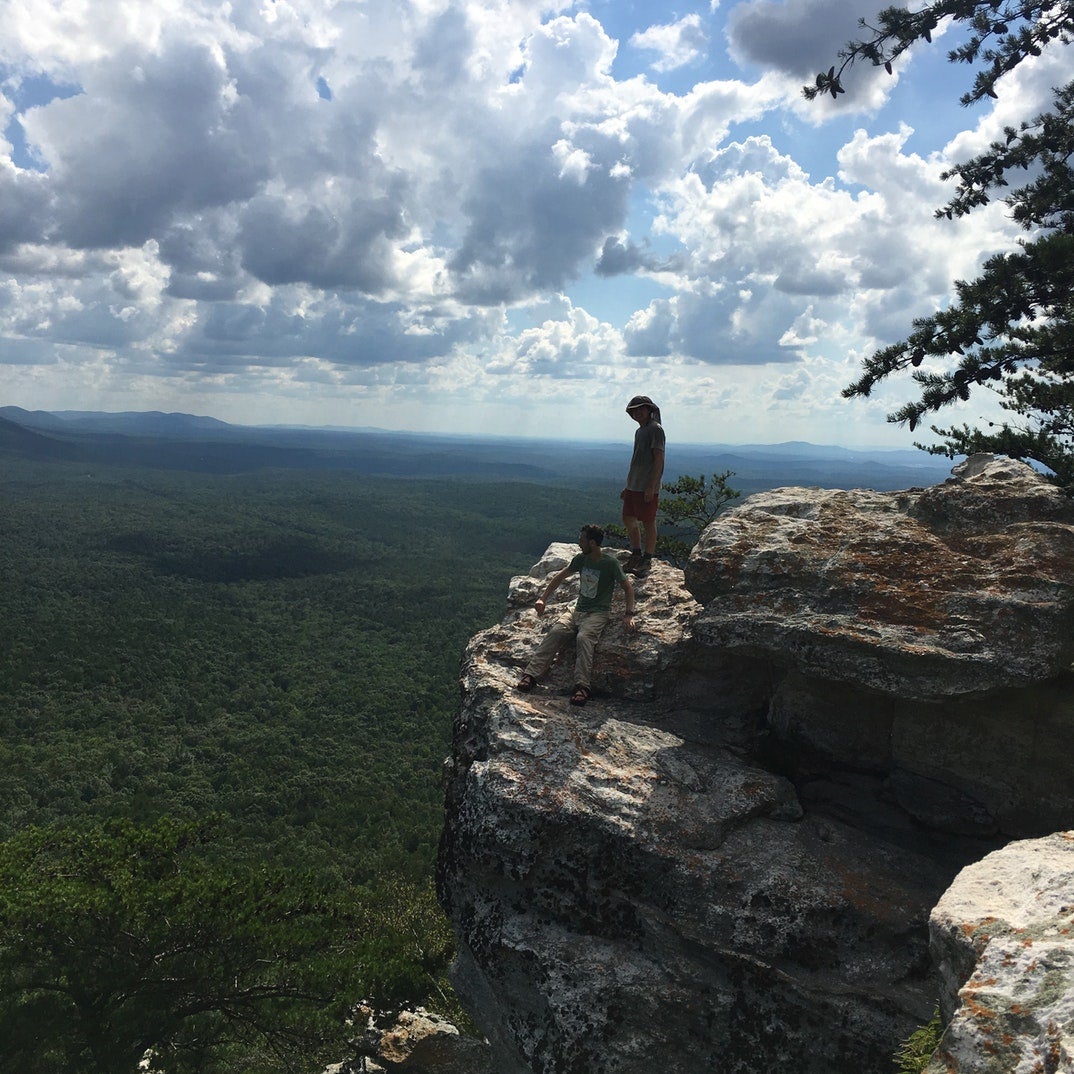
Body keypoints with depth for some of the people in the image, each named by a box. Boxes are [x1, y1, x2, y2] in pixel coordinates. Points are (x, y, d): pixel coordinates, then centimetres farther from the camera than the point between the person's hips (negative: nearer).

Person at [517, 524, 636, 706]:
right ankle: (531, 674, -32)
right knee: (556, 631, -24)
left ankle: (582, 686, -43)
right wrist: (543, 598, 16)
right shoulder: (581, 559, 9)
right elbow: (560, 577, 21)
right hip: (578, 609, 5)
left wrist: (629, 614, -13)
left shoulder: (610, 563, -7)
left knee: (583, 637, -35)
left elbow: (628, 587, -3)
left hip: (599, 613, -5)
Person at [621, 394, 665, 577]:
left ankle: (646, 561, 8)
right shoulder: (639, 431, 17)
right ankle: (636, 555, 25)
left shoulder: (655, 429, -10)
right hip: (633, 486, 9)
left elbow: (659, 460, -16)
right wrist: (627, 486, 22)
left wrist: (651, 487, -21)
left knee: (648, 523, 0)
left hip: (647, 488, -9)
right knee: (628, 519, 12)